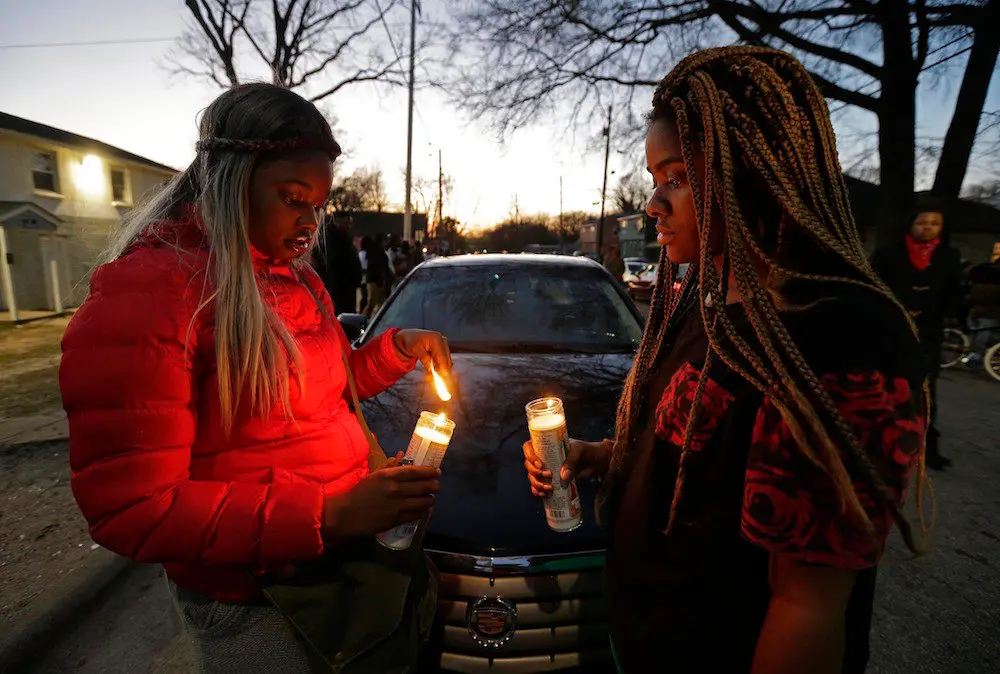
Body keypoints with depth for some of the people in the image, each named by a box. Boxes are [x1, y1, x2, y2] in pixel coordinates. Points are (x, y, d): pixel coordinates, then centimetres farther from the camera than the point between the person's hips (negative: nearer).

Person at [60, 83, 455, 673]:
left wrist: (397, 348, -3)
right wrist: (327, 516, -29)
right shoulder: (143, 295, -20)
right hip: (254, 606, -6)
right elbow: (132, 509, -22)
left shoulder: (295, 277, 5)